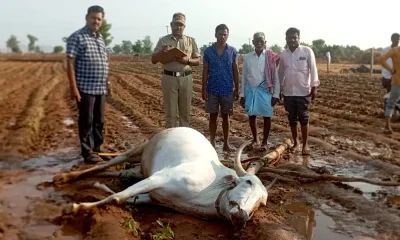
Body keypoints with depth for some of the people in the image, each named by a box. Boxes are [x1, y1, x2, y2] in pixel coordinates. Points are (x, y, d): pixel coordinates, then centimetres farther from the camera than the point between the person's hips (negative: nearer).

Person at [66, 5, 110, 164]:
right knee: (86, 121, 0)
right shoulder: (77, 37, -7)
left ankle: (96, 149, 25)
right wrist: (73, 88, -18)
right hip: (85, 88, -7)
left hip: (101, 88, 7)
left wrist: (107, 82, 17)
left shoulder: (100, 38, 15)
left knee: (99, 121, 13)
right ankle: (88, 153, 9)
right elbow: (70, 63, -12)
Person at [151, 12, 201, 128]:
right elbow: (153, 60, 4)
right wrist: (162, 52, -15)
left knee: (185, 112, 8)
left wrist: (187, 60, -13)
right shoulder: (163, 40, 4)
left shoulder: (191, 41, 7)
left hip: (186, 78, 2)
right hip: (169, 78, -1)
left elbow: (198, 61, 7)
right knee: (170, 112, 3)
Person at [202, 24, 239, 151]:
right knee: (213, 116, 7)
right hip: (212, 89, 0)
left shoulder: (232, 51, 0)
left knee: (225, 116, 9)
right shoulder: (208, 51, -2)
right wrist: (203, 89, -4)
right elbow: (205, 71, 0)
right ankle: (212, 142, 17)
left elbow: (235, 71, 4)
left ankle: (226, 143, 18)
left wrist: (237, 89, 3)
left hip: (227, 89, 0)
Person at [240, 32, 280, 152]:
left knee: (266, 116, 4)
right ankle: (255, 139, 29)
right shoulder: (247, 57, 2)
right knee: (251, 115, 11)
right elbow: (244, 76, 6)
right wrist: (242, 94, 4)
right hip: (251, 90, 3)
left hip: (265, 90, -2)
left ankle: (265, 142, 18)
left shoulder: (271, 57, -5)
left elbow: (275, 77, -2)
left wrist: (276, 94, -6)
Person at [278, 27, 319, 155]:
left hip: (303, 91, -3)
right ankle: (295, 142, 23)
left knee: (303, 119, 2)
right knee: (292, 119, 11)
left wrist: (314, 87, -9)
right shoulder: (283, 54, 5)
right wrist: (279, 89, 12)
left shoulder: (307, 51, -5)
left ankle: (305, 144, 12)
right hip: (288, 92, 3)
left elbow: (313, 69, -5)